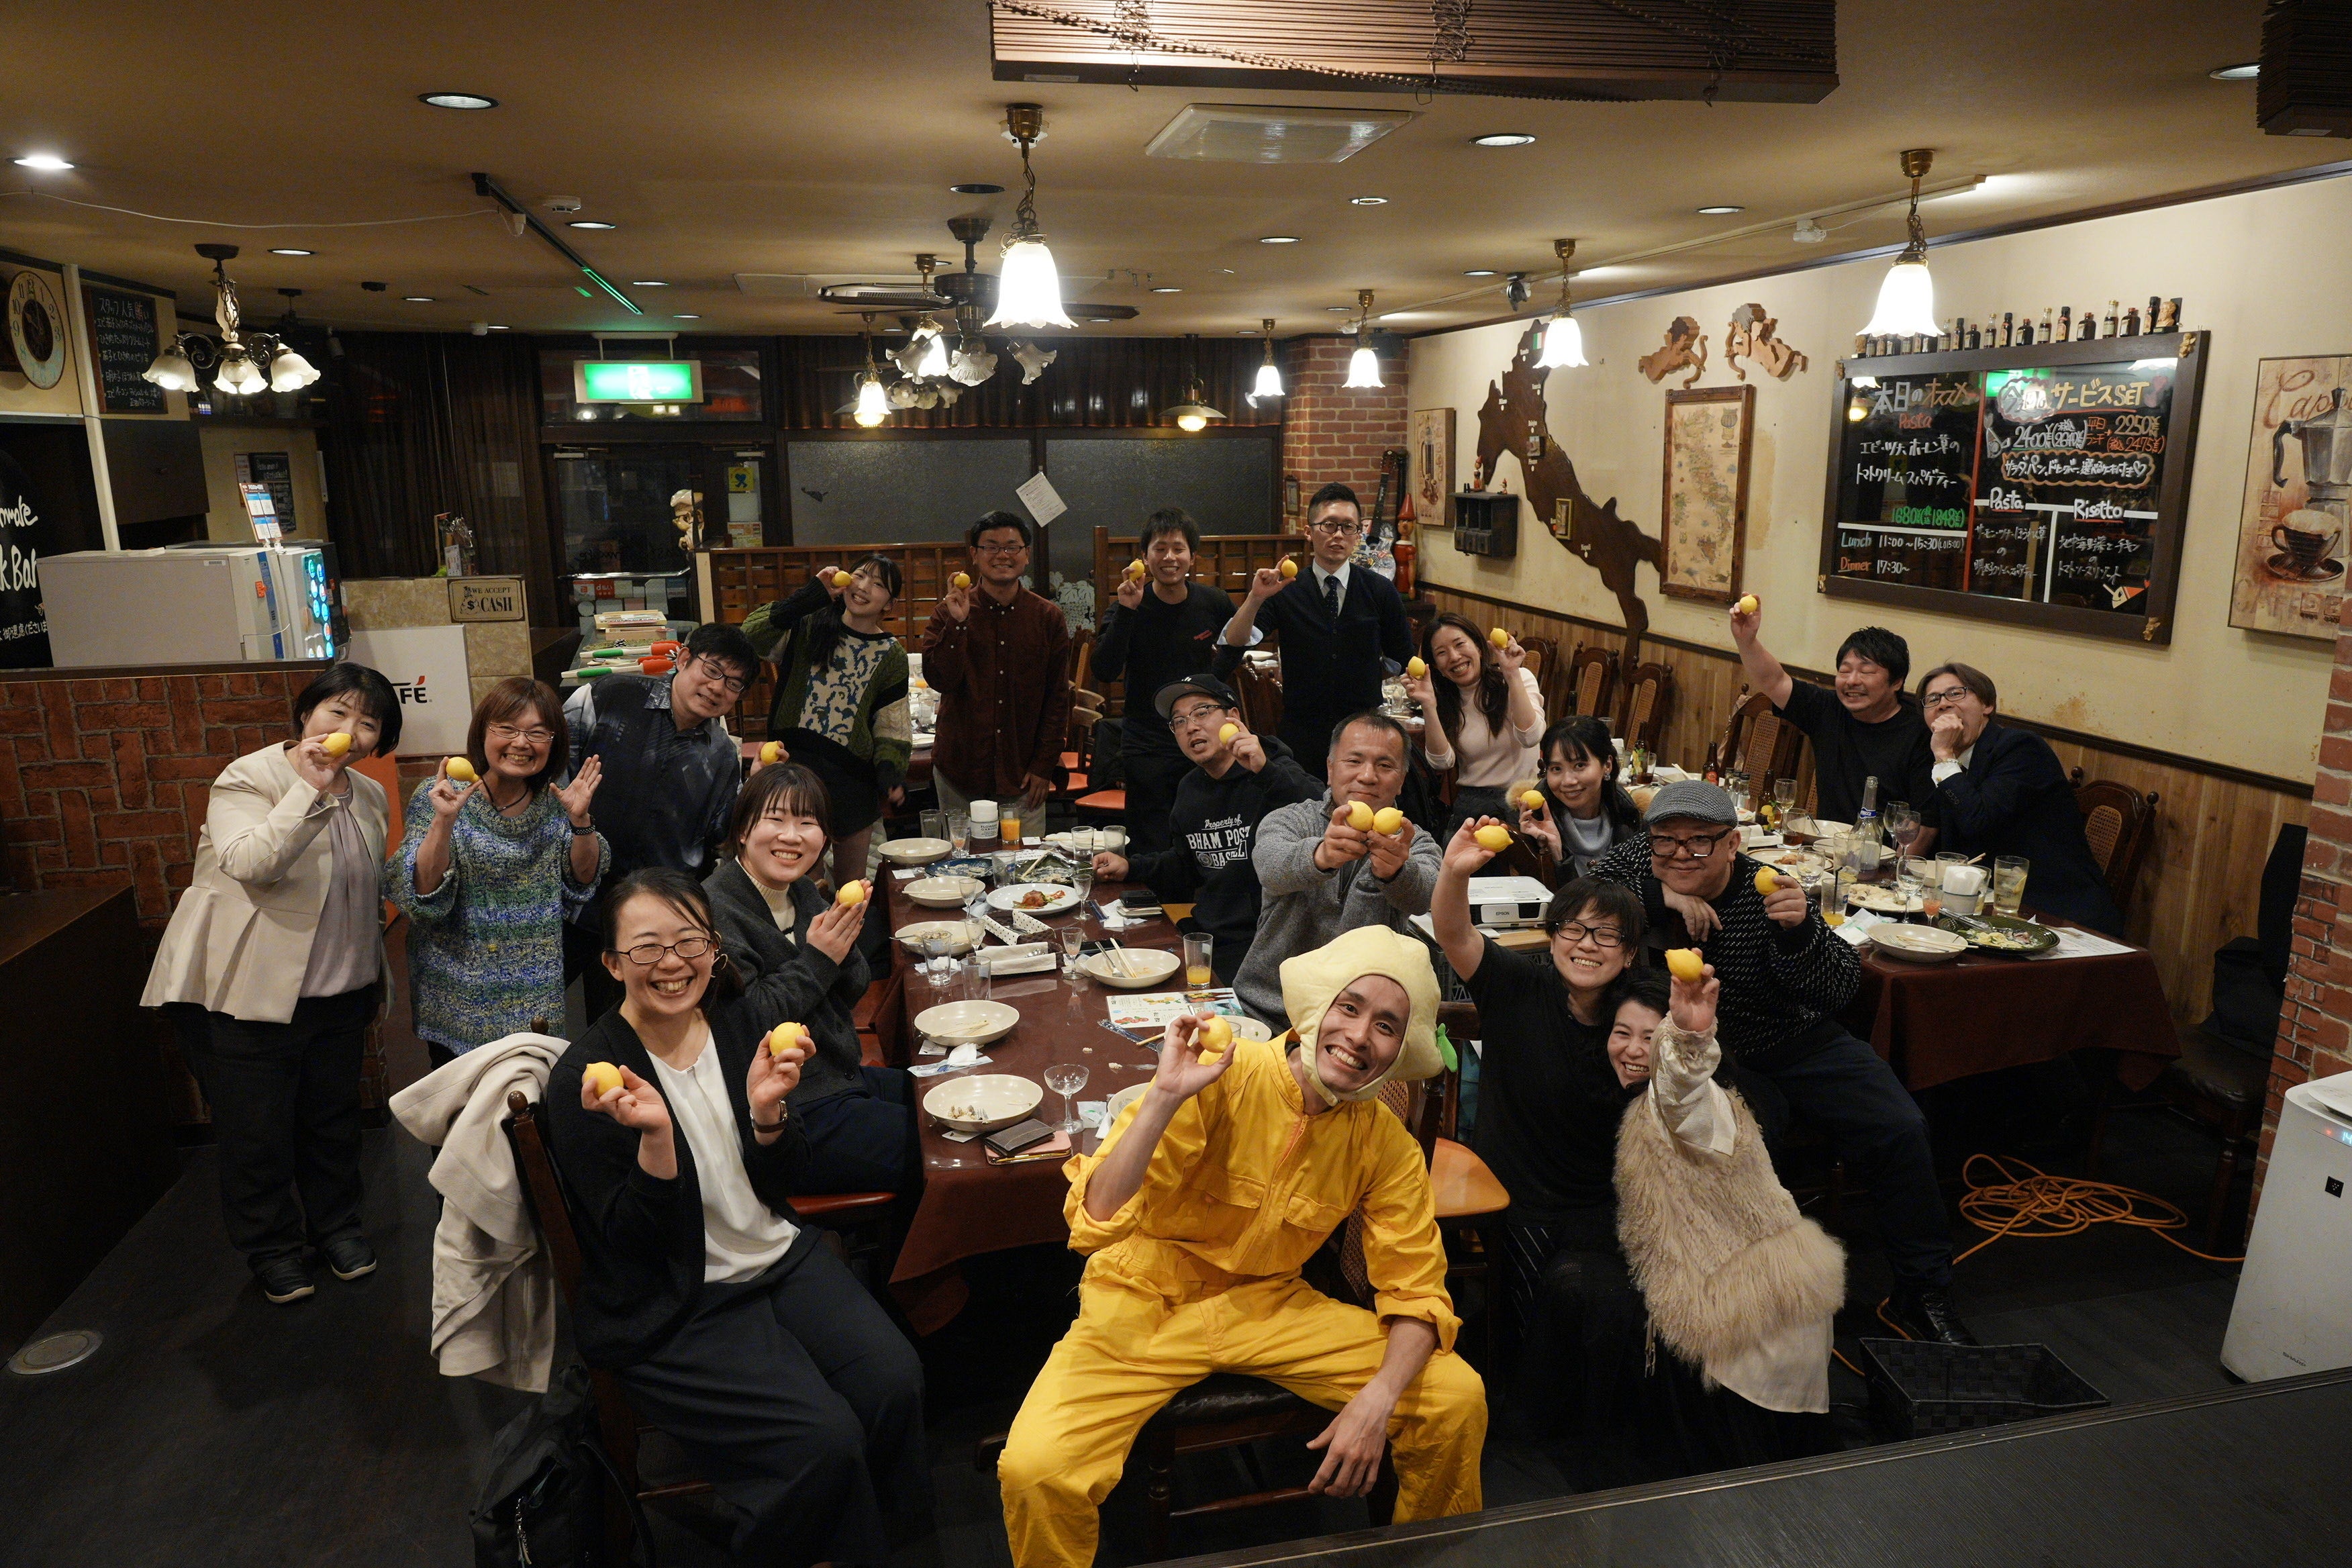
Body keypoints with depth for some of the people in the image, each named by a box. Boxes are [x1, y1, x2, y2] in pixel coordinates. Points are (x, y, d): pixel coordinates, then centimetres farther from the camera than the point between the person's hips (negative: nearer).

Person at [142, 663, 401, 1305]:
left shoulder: (369, 796, 6)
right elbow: (249, 863, -33)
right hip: (247, 993, -5)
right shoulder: (247, 780, -14)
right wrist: (309, 789, -36)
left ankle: (335, 1223, 37)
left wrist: (372, 977, 21)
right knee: (257, 1131, 7)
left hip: (337, 992, 6)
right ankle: (271, 1248, 26)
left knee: (334, 1118, 17)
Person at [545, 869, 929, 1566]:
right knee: (824, 1437, -21)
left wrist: (766, 1112, -16)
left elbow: (784, 1186, 4)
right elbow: (631, 1244, -14)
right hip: (671, 1306, -5)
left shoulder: (738, 1025, 0)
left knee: (894, 1383, -16)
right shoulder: (584, 1080, -14)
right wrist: (654, 1137, -30)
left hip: (782, 1256, 5)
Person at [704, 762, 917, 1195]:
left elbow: (852, 993, 8)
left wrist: (843, 942, -11)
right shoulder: (716, 911, -19)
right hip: (794, 1117, -9)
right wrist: (816, 960, -21)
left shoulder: (804, 891, 6)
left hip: (844, 1078, 9)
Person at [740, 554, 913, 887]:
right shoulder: (809, 627, 4)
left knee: (851, 883, 9)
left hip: (853, 774, 1)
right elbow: (751, 637, -14)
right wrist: (810, 596, -17)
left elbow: (892, 725, 6)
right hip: (795, 763, -1)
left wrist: (891, 772, -11)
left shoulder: (890, 656, 8)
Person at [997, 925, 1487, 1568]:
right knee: (1035, 1471, -26)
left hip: (1269, 1307, 4)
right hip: (1144, 1302, -3)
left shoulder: (1387, 1147, -7)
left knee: (1458, 1399, -8)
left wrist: (1378, 1398, -23)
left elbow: (1416, 1293, -4)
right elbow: (1095, 1225, -27)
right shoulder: (1221, 1081, -22)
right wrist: (1167, 1096, -39)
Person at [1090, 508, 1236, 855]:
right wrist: (1126, 611, -27)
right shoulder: (1128, 606, -6)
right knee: (1149, 853, -2)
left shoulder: (1215, 603, 0)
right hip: (1148, 746, -2)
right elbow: (1105, 671, -21)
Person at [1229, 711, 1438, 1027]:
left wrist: (1395, 871, -43)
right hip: (1267, 1012, -1)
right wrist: (1320, 856, -45)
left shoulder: (1415, 844, 4)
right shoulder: (1289, 820, 1)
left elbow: (1421, 897, -19)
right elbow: (1271, 866, -23)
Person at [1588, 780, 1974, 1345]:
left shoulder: (1766, 891, -18)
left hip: (1793, 1041, 0)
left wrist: (1799, 930, -39)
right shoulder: (1631, 866, -13)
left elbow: (1841, 989, -19)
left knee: (1899, 1130, -11)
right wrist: (1658, 900, -32)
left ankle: (1922, 1292, 8)